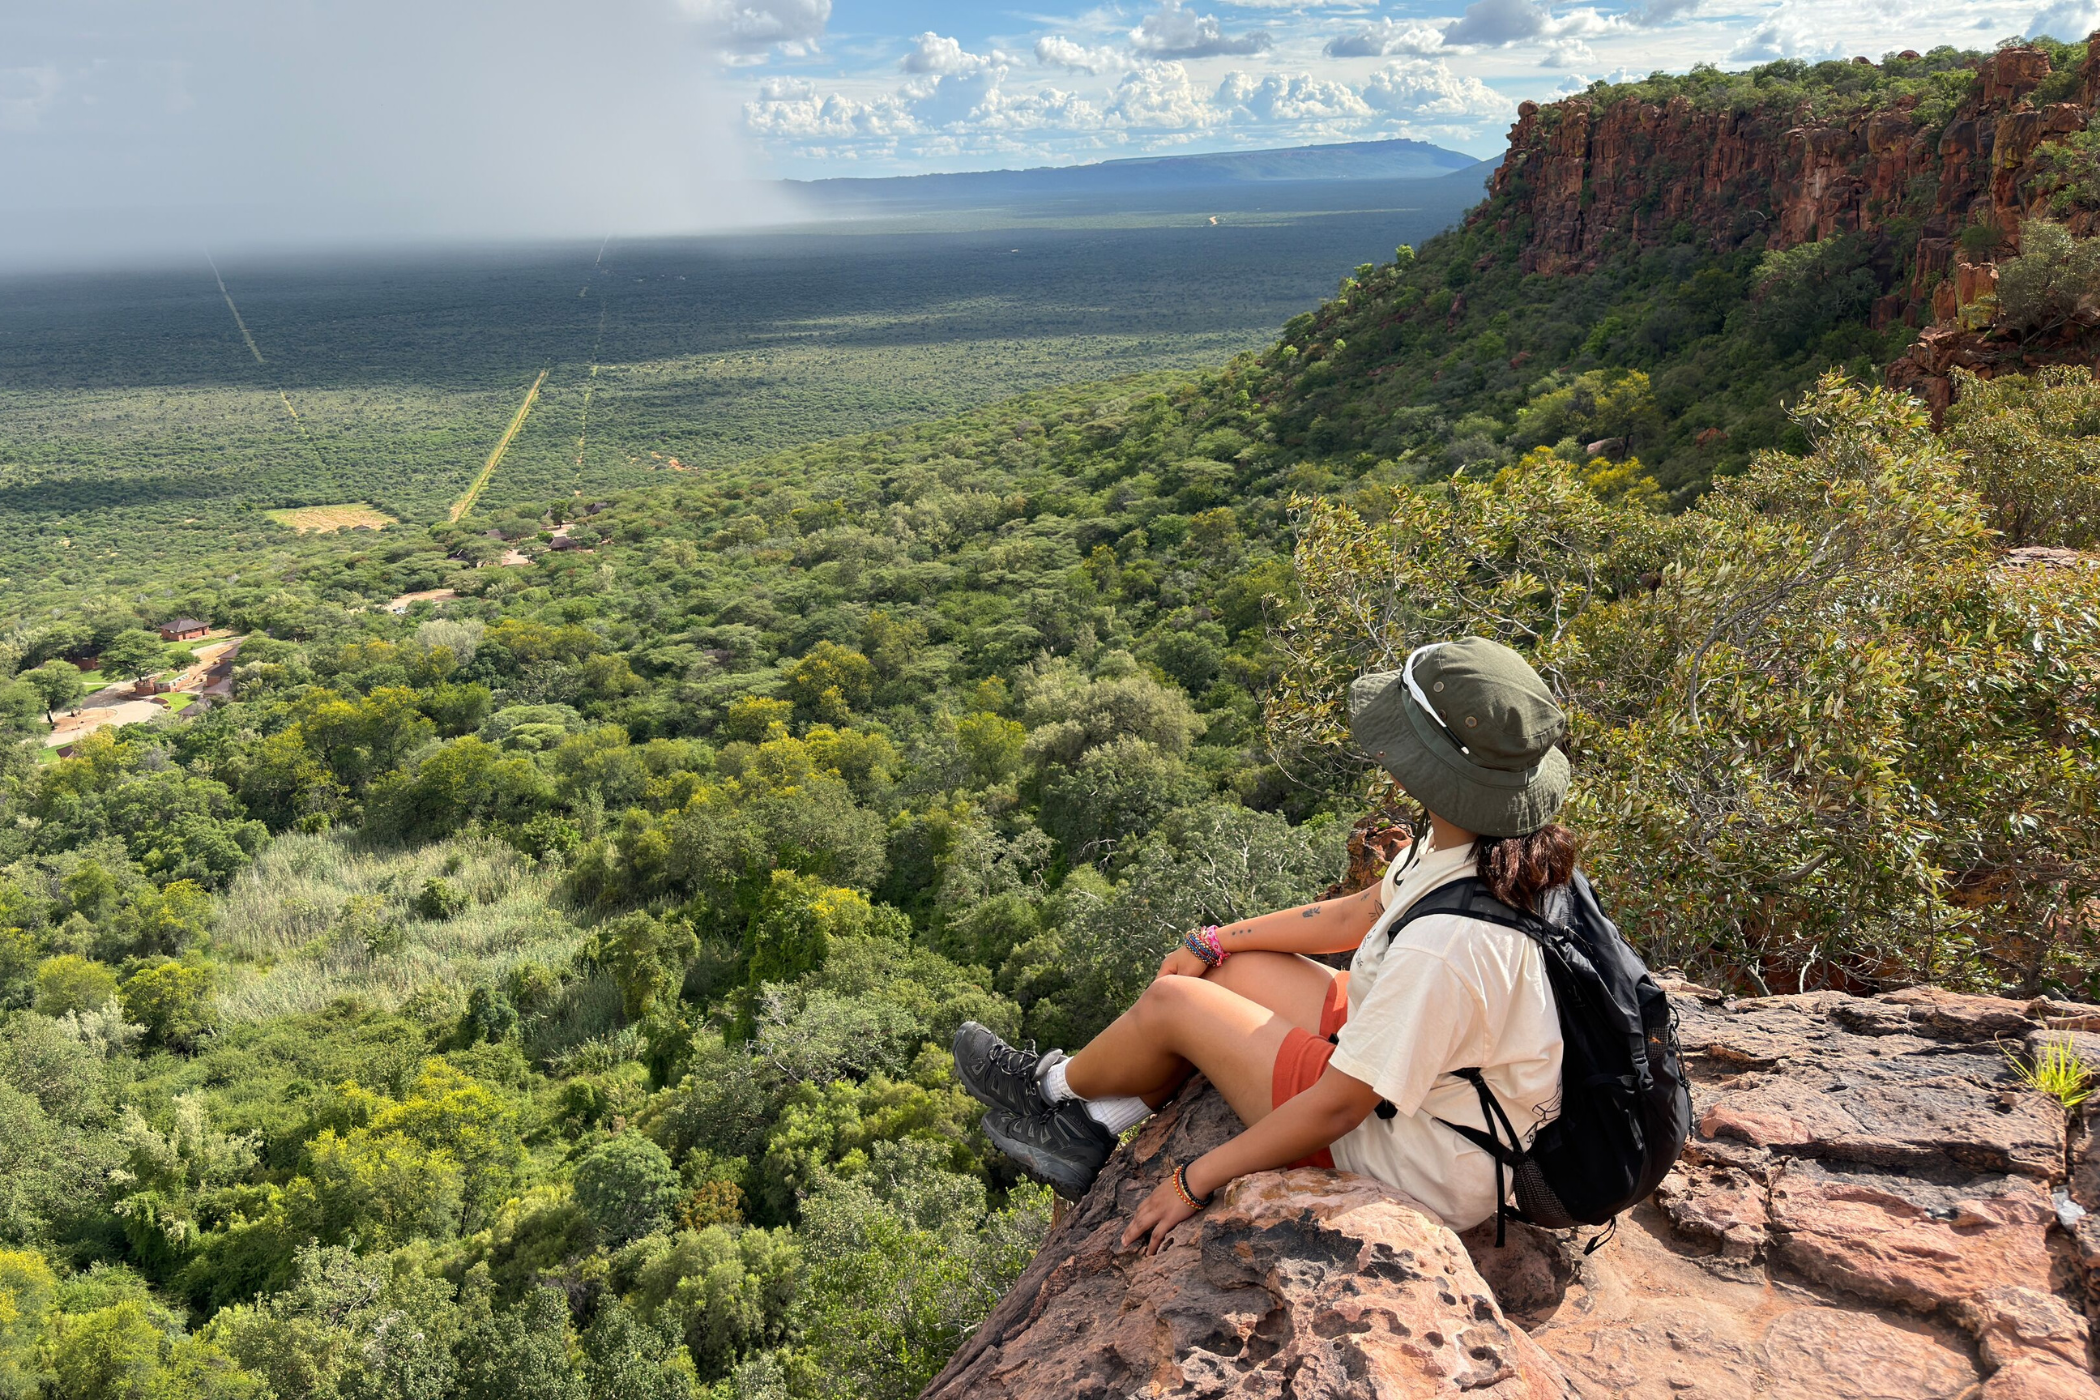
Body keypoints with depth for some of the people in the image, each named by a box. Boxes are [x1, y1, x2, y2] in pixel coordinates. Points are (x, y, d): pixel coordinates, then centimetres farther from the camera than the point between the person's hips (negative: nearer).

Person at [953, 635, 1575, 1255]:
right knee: (1227, 967, 9)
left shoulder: (1450, 945, -37)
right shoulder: (1476, 838, -10)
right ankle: (1090, 1133, 23)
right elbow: (1356, 915, 6)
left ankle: (1051, 1085, 28)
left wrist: (1195, 1180, -18)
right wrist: (1213, 942, 11)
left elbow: (1337, 1106, -29)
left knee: (1171, 1002, -4)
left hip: (1424, 1172, -8)